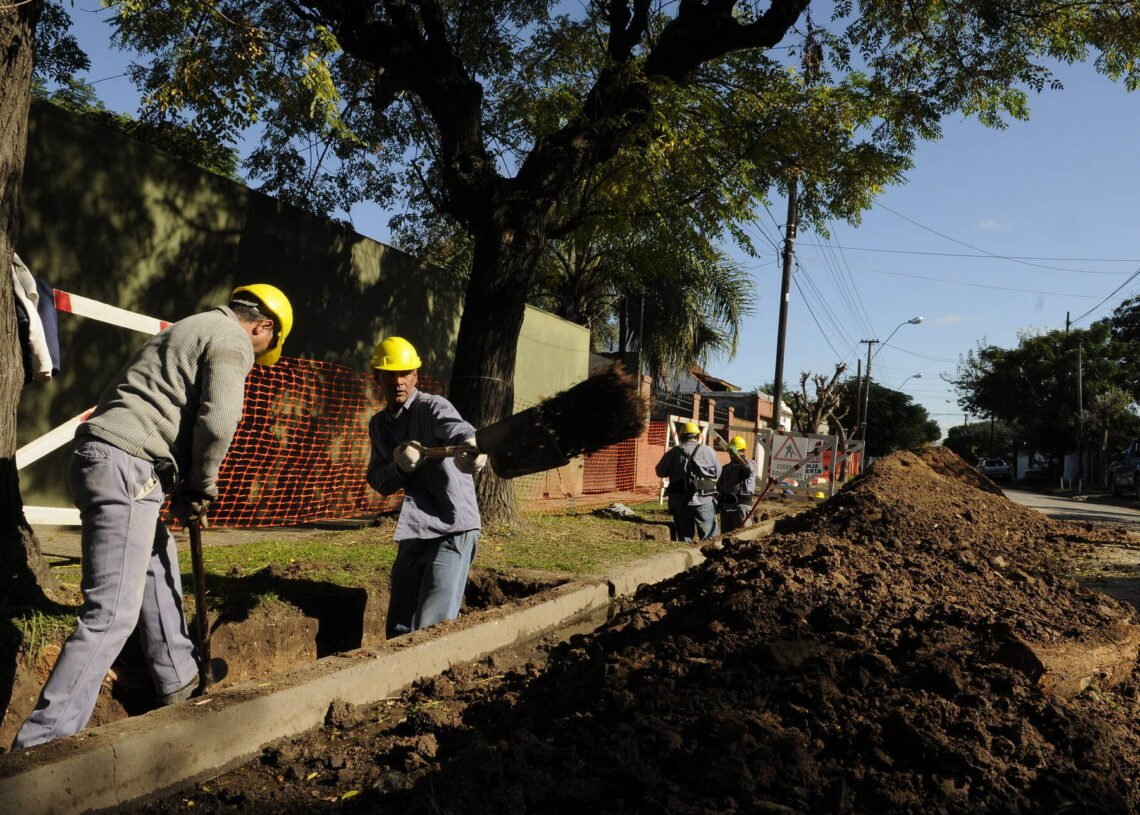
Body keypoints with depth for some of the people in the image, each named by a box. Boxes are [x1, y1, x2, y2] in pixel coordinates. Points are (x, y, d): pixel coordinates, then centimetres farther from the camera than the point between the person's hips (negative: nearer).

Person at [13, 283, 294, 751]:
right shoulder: (232, 339, -3)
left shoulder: (188, 331, 26)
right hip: (125, 468, -10)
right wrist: (201, 489, -2)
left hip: (95, 458, 10)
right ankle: (43, 740, -10)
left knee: (158, 570, 24)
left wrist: (182, 489, 16)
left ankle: (179, 682, 38)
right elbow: (217, 422, -18)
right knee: (112, 614, -10)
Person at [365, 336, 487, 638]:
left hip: (453, 528, -7)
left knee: (431, 631, -12)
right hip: (413, 533, 7)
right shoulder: (379, 424, 10)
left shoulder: (432, 407, -10)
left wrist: (472, 446, -58)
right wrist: (399, 466, -18)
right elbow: (378, 481, 5)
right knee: (399, 630, 13)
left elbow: (459, 429, -33)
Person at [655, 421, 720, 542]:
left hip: (679, 502, 1)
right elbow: (718, 472, 8)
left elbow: (660, 472, 10)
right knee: (710, 538, 6)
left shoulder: (673, 452, 2)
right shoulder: (708, 451, 0)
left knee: (684, 536, 10)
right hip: (703, 501, -1)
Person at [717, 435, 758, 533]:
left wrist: (737, 455, -23)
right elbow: (719, 486, 21)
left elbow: (748, 468, -25)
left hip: (742, 504, -6)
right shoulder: (726, 467, 18)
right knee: (725, 533, 10)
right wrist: (717, 503, 11)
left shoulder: (751, 463, 1)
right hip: (726, 504, 6)